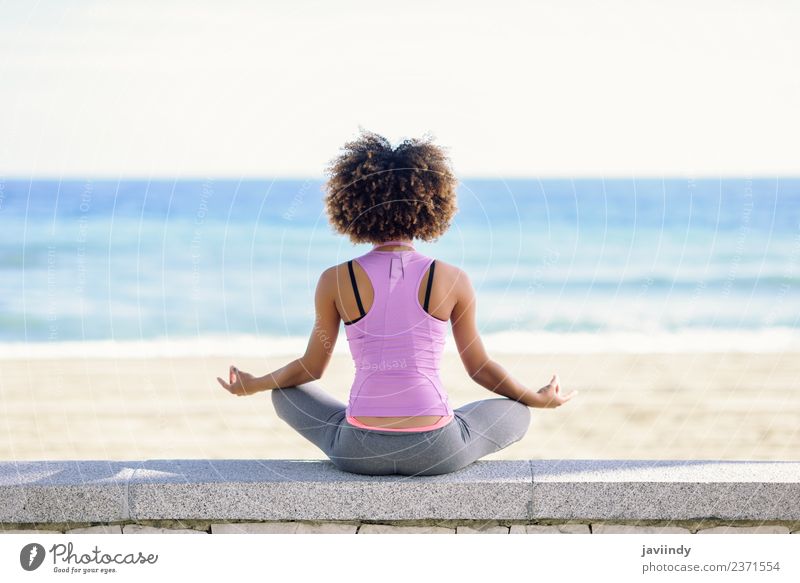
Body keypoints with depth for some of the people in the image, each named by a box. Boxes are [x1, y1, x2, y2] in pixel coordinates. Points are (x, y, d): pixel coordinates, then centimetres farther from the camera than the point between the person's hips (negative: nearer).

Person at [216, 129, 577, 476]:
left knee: (286, 394, 29)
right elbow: (479, 367, 9)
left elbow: (312, 367, 10)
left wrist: (253, 385, 31)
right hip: (437, 452, 0)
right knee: (516, 413, 28)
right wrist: (538, 399, 28)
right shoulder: (453, 280, -2)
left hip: (359, 452, 0)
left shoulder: (335, 281, -2)